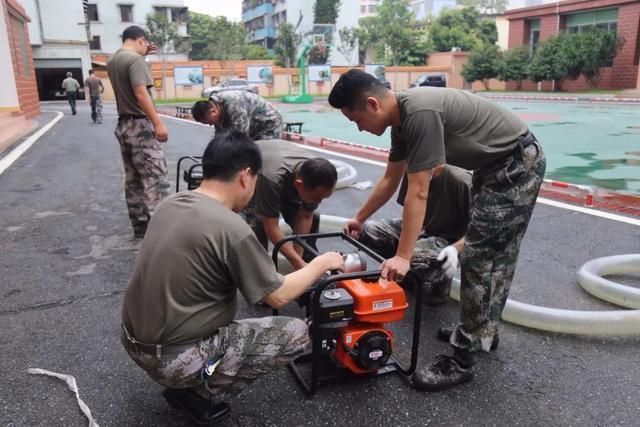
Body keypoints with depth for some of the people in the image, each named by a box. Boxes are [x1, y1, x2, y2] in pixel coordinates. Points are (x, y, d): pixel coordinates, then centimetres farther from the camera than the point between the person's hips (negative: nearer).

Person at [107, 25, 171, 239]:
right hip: (140, 125, -9)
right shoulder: (135, 59, -14)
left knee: (133, 179, 11)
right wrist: (158, 123, -23)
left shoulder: (112, 60, 13)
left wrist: (142, 55, 25)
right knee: (154, 177, -9)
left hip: (123, 125, 9)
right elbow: (141, 94, -23)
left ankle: (139, 226, 16)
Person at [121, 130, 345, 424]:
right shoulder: (231, 229, -23)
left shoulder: (170, 204, 1)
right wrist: (321, 263, 5)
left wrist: (258, 264, 25)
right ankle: (199, 391, 2)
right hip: (172, 359, -8)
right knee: (296, 333, -2)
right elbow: (279, 297, -11)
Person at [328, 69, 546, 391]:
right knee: (496, 258, 17)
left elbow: (418, 194, -28)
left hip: (518, 163, -10)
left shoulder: (420, 113, -28)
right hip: (496, 164, 10)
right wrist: (359, 219, 24)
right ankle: (484, 332, 33)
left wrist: (403, 257, -24)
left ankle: (462, 360, 1)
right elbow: (389, 180, 15)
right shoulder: (401, 118, 2)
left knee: (478, 261, -9)